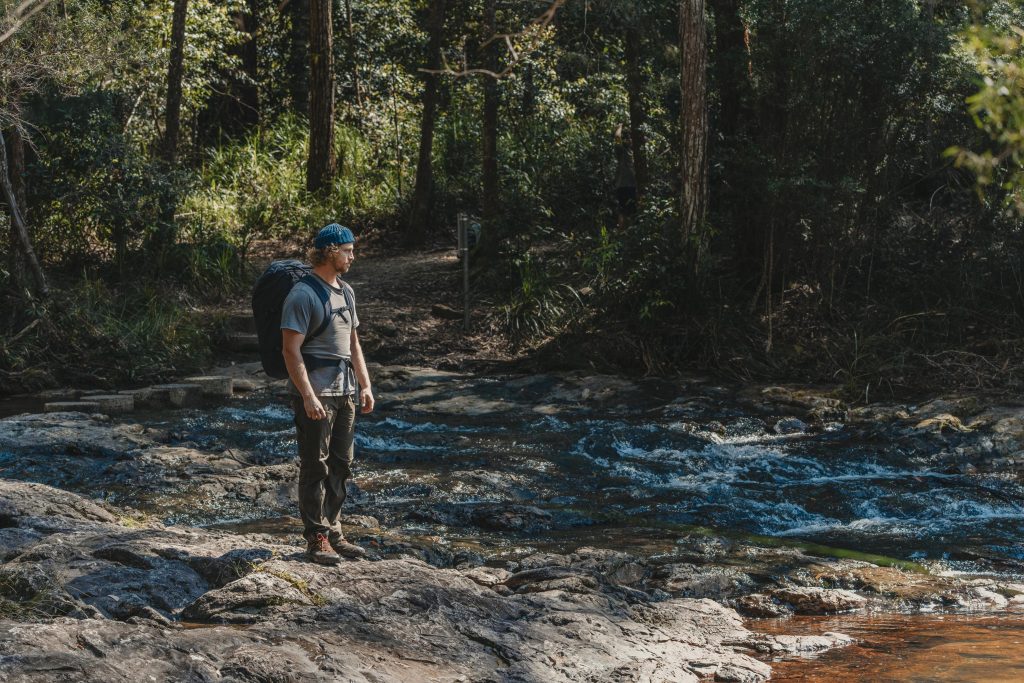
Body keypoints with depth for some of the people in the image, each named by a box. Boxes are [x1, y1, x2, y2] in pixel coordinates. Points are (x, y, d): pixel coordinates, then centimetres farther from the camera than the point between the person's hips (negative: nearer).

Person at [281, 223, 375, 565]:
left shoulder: (345, 292, 15)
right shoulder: (303, 294, -11)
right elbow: (291, 349, -15)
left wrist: (365, 385, 16)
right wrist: (308, 395, -21)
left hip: (344, 391, 8)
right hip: (315, 392, -8)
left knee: (341, 465, 11)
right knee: (316, 466, -3)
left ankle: (332, 532, 19)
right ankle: (316, 538, 1)